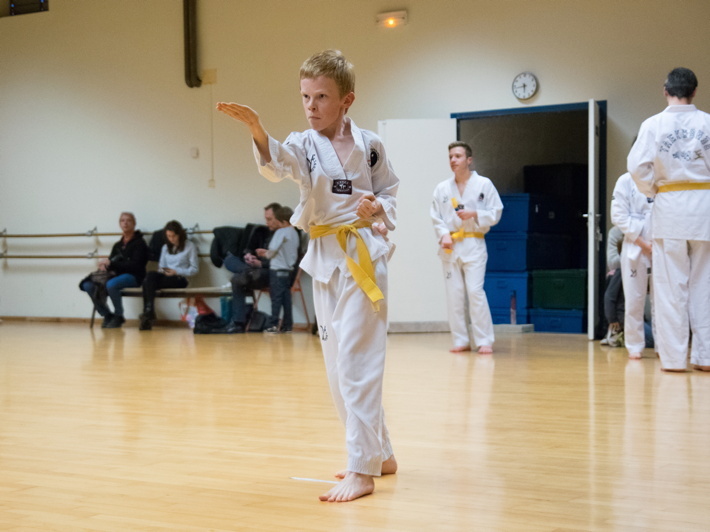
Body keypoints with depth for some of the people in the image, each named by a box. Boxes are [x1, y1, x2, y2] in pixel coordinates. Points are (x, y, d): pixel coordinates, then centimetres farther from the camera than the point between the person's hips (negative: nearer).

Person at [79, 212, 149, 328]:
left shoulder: (139, 243, -2)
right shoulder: (118, 245, 18)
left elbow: (135, 265, -13)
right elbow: (111, 262, 18)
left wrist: (111, 263, -18)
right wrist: (105, 265, -8)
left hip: (133, 276, -7)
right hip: (116, 275, 7)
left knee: (111, 284, -38)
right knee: (88, 285, -13)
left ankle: (118, 316, -17)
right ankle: (107, 315, -2)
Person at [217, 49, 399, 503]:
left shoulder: (369, 144, -2)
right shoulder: (304, 145, 1)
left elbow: (390, 191, 10)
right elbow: (278, 163, -23)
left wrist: (378, 208, -13)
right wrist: (257, 129, -43)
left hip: (364, 253, -4)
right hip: (325, 258, 4)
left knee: (356, 360, -11)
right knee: (337, 364, 11)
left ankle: (363, 470, -6)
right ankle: (380, 453, 27)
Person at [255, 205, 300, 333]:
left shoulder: (281, 232, -13)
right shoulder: (294, 233, 11)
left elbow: (272, 251, -11)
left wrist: (265, 254, 11)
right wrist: (267, 252, 18)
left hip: (277, 269, -7)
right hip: (289, 269, 7)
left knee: (276, 297, -6)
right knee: (286, 298, 8)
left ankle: (273, 325, -7)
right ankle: (287, 325, 9)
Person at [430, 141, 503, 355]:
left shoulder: (484, 184, 0)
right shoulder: (442, 188, 6)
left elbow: (495, 213, 0)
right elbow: (436, 217, 5)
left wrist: (474, 214, -15)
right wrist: (444, 235, -12)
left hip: (473, 244, -3)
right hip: (450, 246, 3)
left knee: (475, 291, -12)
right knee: (454, 294, 3)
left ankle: (484, 341, -5)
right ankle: (461, 340, 13)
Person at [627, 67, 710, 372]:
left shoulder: (654, 124, -5)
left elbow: (637, 165, -9)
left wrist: (653, 191, 8)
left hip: (670, 206, -1)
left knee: (671, 286, 4)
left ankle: (674, 356, 3)